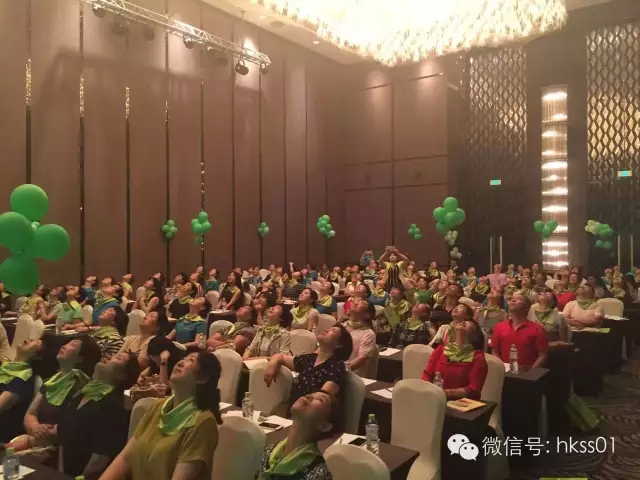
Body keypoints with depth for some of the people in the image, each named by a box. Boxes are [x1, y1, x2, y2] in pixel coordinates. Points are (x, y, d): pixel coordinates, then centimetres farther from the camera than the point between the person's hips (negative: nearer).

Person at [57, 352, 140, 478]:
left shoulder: (114, 406, -19)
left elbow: (101, 456, -20)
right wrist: (60, 474, 7)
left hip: (84, 476, -7)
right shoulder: (79, 394, 6)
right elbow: (63, 439, 10)